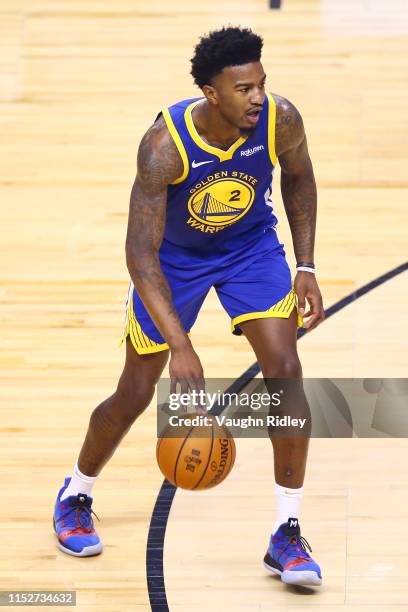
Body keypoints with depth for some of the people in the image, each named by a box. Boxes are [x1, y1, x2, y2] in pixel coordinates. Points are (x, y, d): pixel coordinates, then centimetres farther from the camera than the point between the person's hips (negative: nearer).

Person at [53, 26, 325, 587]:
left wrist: (306, 268, -6)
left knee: (285, 371, -16)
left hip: (251, 246, 2)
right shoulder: (165, 145, -36)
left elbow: (298, 178, -1)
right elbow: (140, 252, -35)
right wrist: (180, 346, -43)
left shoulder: (280, 120, -26)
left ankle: (287, 536, -6)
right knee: (135, 396, 6)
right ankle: (75, 498, 36)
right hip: (174, 253, -2)